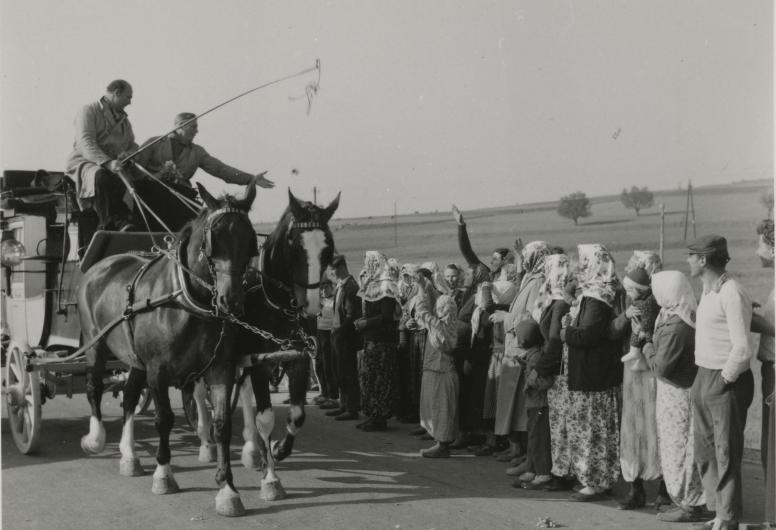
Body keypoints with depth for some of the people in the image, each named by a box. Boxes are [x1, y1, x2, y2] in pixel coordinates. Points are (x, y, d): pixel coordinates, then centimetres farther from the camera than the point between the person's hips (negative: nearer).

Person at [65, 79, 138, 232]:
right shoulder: (89, 111, -2)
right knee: (100, 175, -40)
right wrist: (107, 162, -32)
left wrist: (129, 154, -9)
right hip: (83, 162, -6)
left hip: (114, 167, 6)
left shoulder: (124, 119, 23)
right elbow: (85, 143, -16)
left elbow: (133, 145, 18)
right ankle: (119, 223, -43)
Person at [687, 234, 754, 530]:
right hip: (703, 378, 9)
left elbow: (742, 349, -24)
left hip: (727, 383, -9)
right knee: (705, 451, 15)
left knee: (727, 454, -1)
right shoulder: (707, 290, 10)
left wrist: (724, 379, -13)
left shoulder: (732, 294, -18)